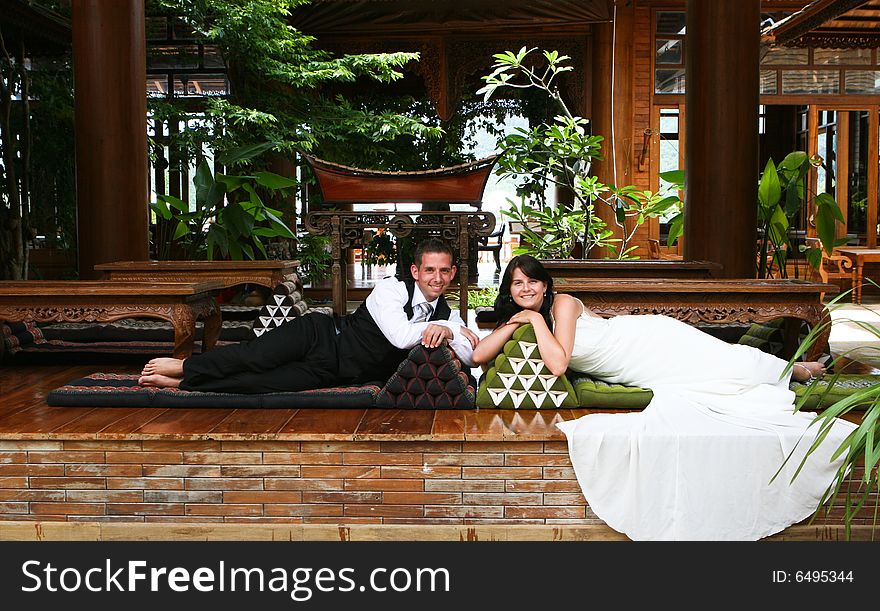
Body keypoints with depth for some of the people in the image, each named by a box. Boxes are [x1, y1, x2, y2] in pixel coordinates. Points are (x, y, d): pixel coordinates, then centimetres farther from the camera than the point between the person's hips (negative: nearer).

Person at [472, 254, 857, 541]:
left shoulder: (562, 304, -20)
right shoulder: (517, 320, 1)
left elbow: (558, 364, -30)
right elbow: (478, 356, -8)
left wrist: (537, 319, -25)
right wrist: (516, 321, -16)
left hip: (648, 340, -6)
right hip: (636, 371, 6)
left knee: (725, 364, -8)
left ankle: (793, 368, 23)